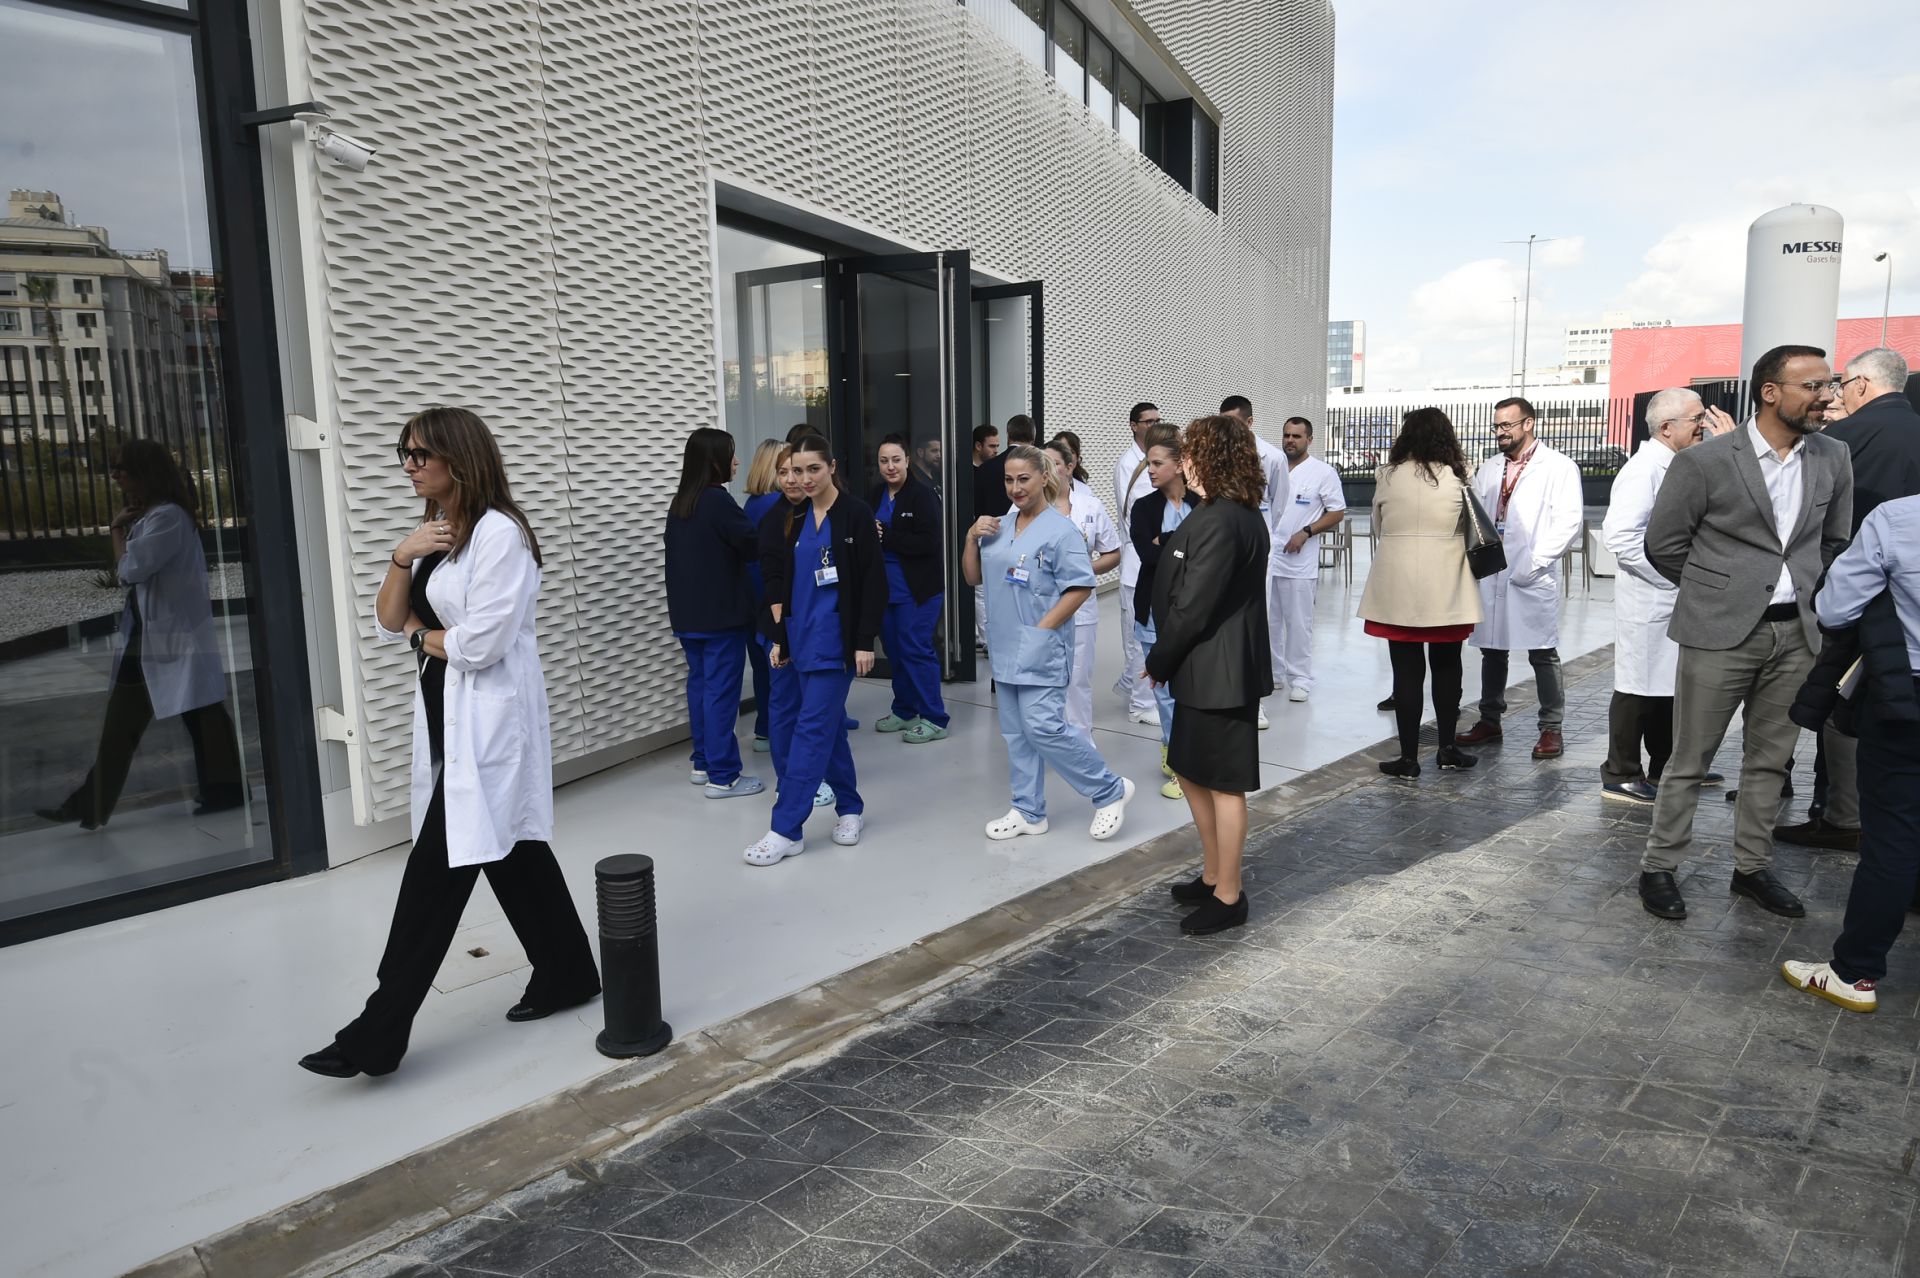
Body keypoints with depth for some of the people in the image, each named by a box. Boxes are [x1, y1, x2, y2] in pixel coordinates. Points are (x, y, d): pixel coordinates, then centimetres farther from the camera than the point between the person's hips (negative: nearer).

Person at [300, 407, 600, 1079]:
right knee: (512, 851, 15)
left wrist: (422, 635, -2)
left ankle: (377, 1036, 2)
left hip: (488, 722, -9)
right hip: (447, 718, 9)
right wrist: (401, 557, -5)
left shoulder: (499, 533, -15)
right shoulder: (433, 534, 14)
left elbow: (479, 644, -21)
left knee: (436, 870, -5)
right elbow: (390, 623, 10)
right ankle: (566, 974, 28)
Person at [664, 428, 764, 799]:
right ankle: (723, 776, -1)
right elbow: (752, 546, -14)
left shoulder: (680, 503, 10)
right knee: (721, 690, -4)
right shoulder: (718, 501, -16)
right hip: (721, 613, -8)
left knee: (700, 683, 14)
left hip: (688, 612, 8)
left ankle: (703, 763, 23)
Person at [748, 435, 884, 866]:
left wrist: (865, 641, -12)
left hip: (837, 638, -6)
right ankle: (850, 809, 26)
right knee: (829, 726, 12)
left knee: (811, 728, -7)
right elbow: (781, 580, 15)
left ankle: (786, 829, -4)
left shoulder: (855, 513, -7)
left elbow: (873, 582, -9)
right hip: (801, 636, 6)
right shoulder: (794, 518, 10)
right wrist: (779, 636, 10)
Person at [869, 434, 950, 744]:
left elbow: (927, 542, -20)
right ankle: (904, 711, 26)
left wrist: (885, 537, -19)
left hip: (917, 588, -7)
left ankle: (934, 720, 2)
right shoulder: (876, 496, 10)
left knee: (915, 649, -7)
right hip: (887, 587, 7)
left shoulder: (922, 495, -12)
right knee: (895, 649, 13)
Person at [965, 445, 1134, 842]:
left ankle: (1110, 791, 8)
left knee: (1043, 728, -10)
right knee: (1016, 733, 12)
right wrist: (972, 536, -2)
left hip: (1040, 650, -7)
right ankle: (1028, 812, 23)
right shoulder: (998, 526, 9)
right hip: (1005, 648, 7)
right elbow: (973, 577, 14)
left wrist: (1042, 629, -16)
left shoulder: (1060, 530, -11)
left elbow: (1080, 587, -14)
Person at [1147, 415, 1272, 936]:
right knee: (1192, 772, 20)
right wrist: (1166, 660, 10)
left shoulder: (1220, 522, -22)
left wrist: (1158, 663, -8)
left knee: (1223, 785, 3)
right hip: (1207, 670, 10)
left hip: (1218, 673, -10)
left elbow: (1192, 609, -22)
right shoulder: (1241, 514, 11)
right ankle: (1213, 876, 34)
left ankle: (1228, 897, 18)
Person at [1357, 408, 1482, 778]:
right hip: (1446, 588, 0)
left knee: (1407, 670, 4)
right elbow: (1467, 527, 5)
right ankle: (1448, 748, 22)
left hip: (1398, 587, 0)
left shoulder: (1388, 476, -3)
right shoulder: (1456, 477, -4)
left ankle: (1409, 757, 7)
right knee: (1446, 666, 16)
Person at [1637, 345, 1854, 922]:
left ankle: (1753, 867, 27)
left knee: (1769, 760, 13)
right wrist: (1715, 590, 7)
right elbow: (1663, 544, -2)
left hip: (1796, 633, 5)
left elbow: (1835, 541, 18)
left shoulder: (1833, 458, 6)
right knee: (1689, 760, 3)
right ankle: (1659, 867, 14)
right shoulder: (1705, 461, -10)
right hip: (1721, 633, -5)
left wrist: (1805, 593, 13)